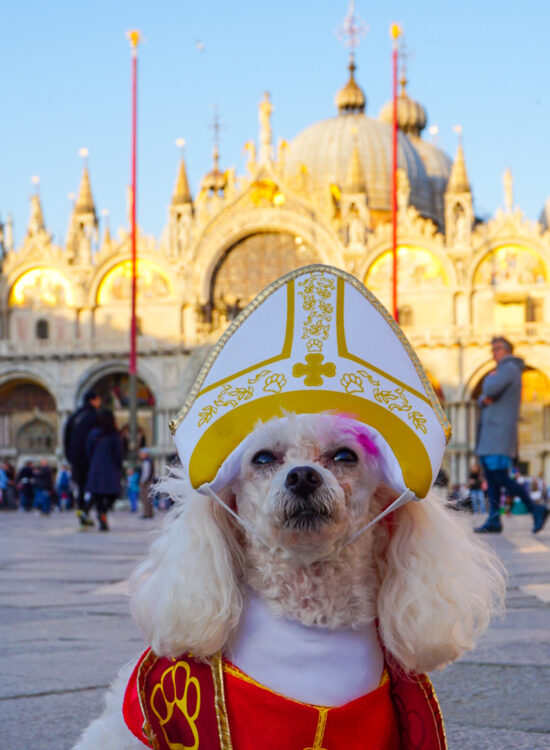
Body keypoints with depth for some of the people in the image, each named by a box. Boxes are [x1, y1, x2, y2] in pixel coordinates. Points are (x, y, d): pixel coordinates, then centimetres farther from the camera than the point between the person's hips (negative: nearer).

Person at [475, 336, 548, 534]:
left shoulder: (509, 368, -9)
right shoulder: (504, 371, 22)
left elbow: (490, 390, -21)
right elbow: (483, 399, 20)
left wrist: (490, 379, 1)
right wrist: (485, 400, -4)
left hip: (501, 431, -10)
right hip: (490, 432, 10)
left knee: (501, 477, -14)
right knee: (490, 477, 4)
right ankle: (494, 521, 2)